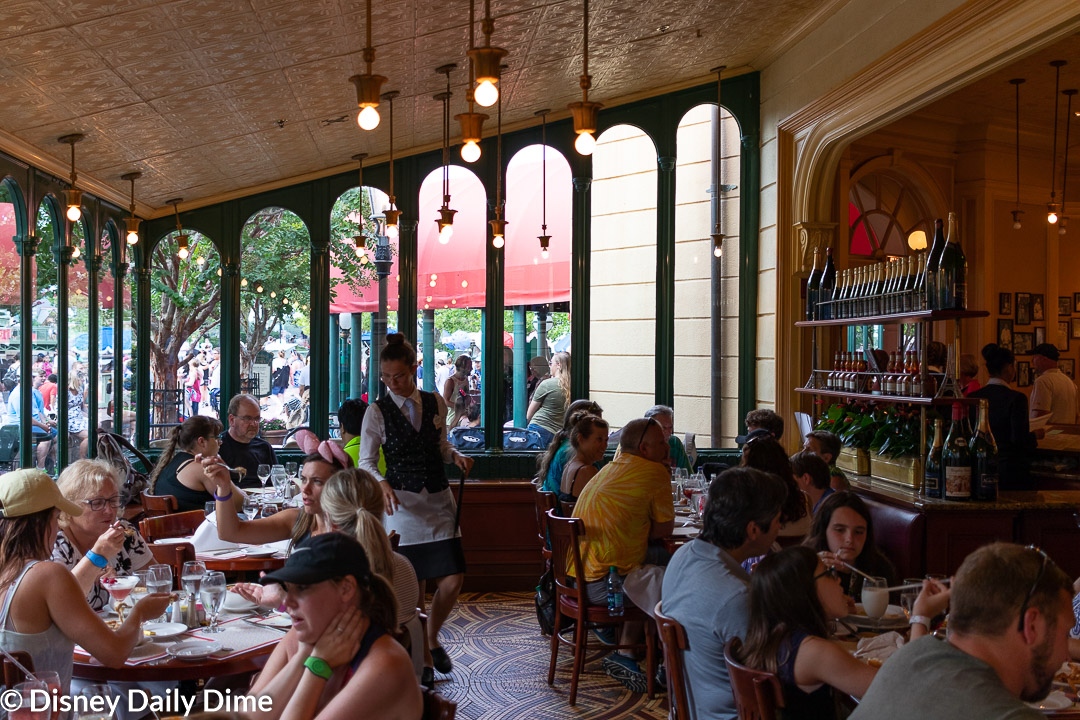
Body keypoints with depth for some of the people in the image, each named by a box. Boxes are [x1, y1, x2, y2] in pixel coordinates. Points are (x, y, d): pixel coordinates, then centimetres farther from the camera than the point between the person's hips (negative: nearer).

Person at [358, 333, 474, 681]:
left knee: (453, 579, -2)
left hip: (439, 499, 3)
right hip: (402, 503, -3)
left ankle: (432, 638, 27)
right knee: (412, 586, 0)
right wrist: (382, 483, -21)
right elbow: (366, 460, -2)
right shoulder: (377, 411, -3)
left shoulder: (436, 403, 7)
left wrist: (456, 456, -2)